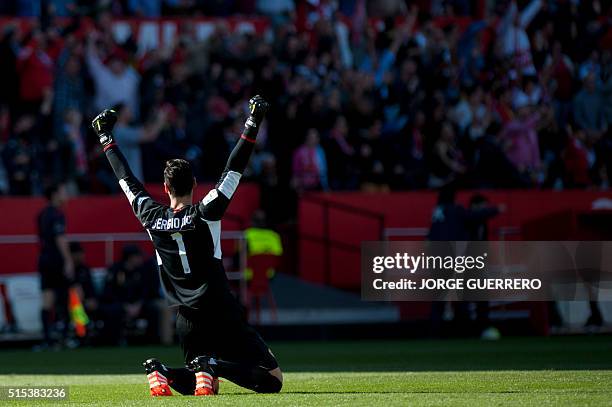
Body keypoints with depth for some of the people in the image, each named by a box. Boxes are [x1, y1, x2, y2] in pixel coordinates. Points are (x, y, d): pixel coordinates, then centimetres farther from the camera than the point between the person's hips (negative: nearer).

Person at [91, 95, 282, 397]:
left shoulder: (152, 219, 2)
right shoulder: (206, 213, -7)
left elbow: (127, 180, 14)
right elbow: (234, 169, -9)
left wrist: (106, 137, 24)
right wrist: (253, 124, -5)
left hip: (187, 322, 5)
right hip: (221, 314, -5)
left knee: (204, 386, 20)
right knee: (272, 380, -3)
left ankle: (163, 372, -11)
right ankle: (214, 366, -27)